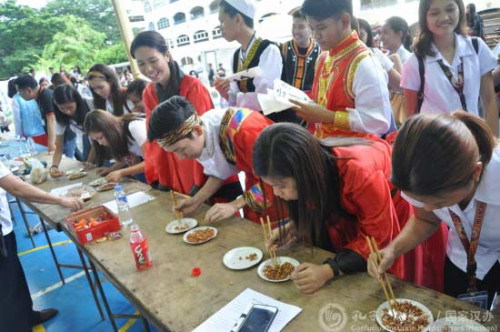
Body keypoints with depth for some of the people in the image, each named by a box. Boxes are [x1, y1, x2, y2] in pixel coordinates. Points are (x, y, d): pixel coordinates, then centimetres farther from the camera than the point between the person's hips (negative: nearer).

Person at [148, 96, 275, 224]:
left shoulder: (243, 129, -35)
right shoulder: (199, 140, -11)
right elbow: (220, 173, 4)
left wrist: (235, 205, -28)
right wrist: (196, 201, -5)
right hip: (255, 180, 6)